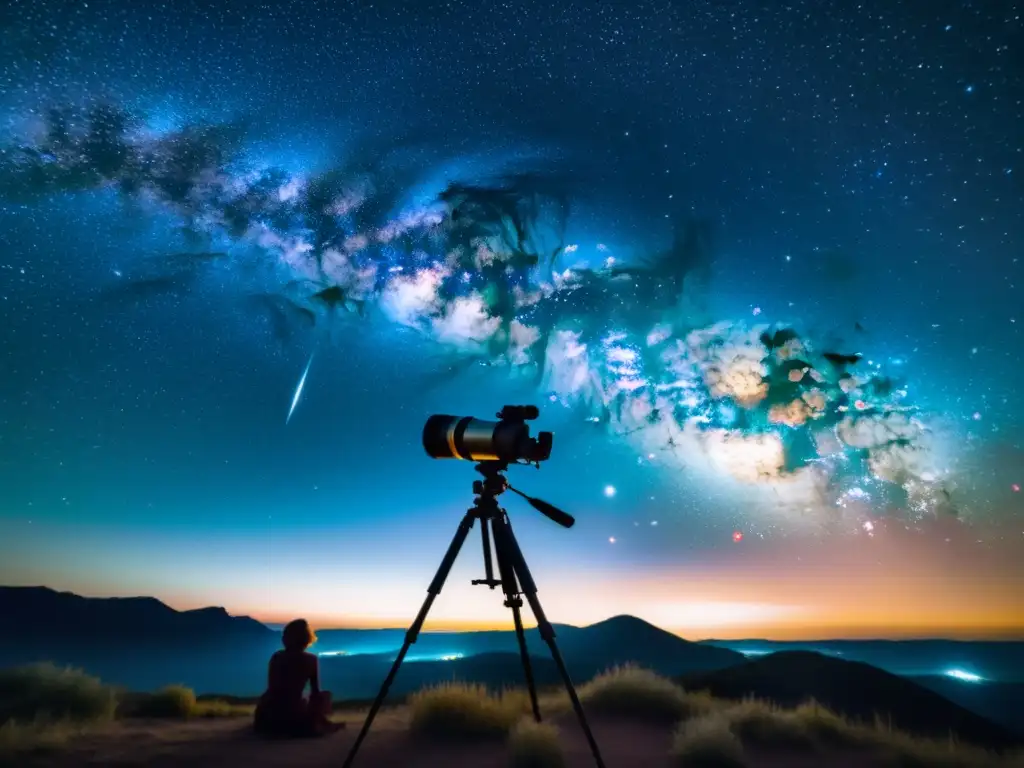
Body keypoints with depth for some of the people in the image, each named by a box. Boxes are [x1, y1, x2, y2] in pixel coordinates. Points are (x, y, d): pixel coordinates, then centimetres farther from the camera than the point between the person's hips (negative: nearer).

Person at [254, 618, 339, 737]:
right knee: (325, 695, 16)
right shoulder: (311, 660, -3)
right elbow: (315, 692, 6)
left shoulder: (276, 656, 7)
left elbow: (272, 689, 16)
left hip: (267, 716, 5)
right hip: (293, 717, -5)